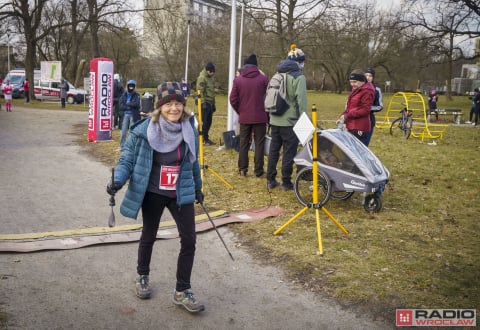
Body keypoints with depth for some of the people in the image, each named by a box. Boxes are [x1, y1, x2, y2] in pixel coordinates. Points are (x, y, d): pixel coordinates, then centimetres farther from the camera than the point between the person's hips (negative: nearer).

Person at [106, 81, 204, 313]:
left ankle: (182, 291, 15)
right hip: (152, 194, -2)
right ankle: (142, 276, 43)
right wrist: (118, 181, -24)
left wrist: (198, 187, 19)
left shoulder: (190, 130, -5)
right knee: (149, 236, 16)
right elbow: (127, 159, -7)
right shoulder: (144, 130, -17)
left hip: (182, 194, 3)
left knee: (189, 240, 0)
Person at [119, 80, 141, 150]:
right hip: (125, 114, 2)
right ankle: (122, 146, 8)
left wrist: (127, 103, -8)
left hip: (134, 115, -2)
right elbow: (120, 105, -2)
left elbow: (137, 104, -14)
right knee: (123, 131, 0)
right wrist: (129, 106, -14)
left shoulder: (136, 95, 1)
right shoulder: (124, 95, 7)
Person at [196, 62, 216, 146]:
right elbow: (200, 92, -15)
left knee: (209, 121, 10)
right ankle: (204, 139, 0)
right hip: (205, 103, -8)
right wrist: (203, 103, -21)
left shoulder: (212, 78, 17)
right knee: (204, 122, -5)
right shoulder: (202, 78, -10)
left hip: (210, 103, 8)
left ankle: (206, 138, 18)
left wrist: (213, 103, 21)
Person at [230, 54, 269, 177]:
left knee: (243, 143, 12)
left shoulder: (238, 80, -1)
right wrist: (267, 114, 11)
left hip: (244, 117, 2)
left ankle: (242, 169, 14)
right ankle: (258, 171, 6)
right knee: (259, 143, 5)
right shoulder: (263, 79, -5)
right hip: (260, 117, -2)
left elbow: (233, 100, -1)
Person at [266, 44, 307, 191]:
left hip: (275, 120, 6)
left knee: (273, 150, 13)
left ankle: (271, 180, 19)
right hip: (290, 122, -6)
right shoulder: (299, 77, -11)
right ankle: (286, 182, 8)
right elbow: (301, 101, -16)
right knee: (289, 152, 2)